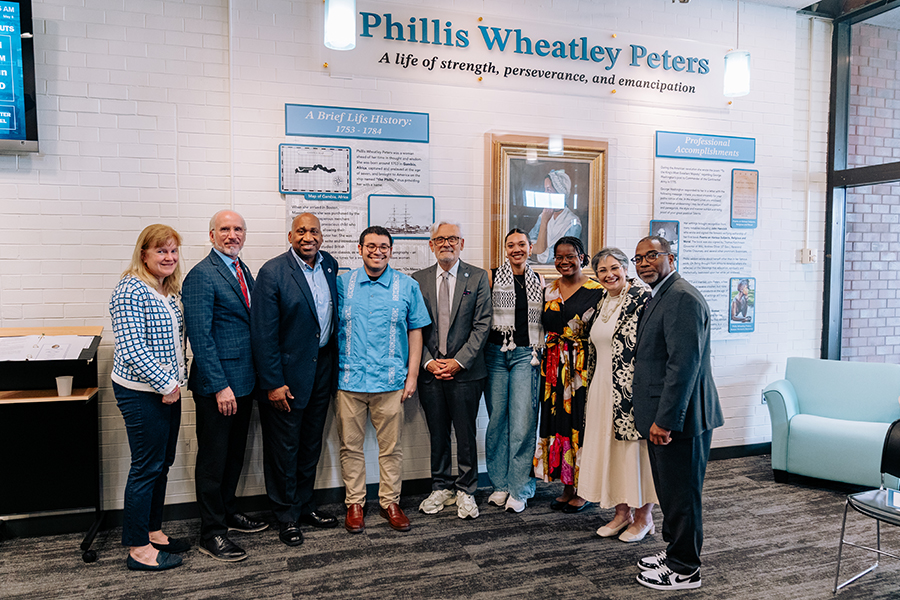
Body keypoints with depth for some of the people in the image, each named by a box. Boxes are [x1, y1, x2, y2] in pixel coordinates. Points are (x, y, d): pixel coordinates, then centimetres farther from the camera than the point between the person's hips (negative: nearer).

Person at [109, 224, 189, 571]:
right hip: (142, 393, -9)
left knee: (162, 464, 16)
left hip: (168, 390, 9)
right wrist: (167, 385, -17)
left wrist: (177, 381, 10)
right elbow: (132, 349, -22)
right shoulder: (131, 291, -16)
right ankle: (138, 550, 14)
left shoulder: (168, 291, 11)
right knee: (146, 467, 0)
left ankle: (153, 532, 31)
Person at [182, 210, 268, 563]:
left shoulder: (244, 271, 13)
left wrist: (258, 376, 11)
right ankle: (211, 533, 17)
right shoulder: (201, 276, -13)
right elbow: (200, 337, -18)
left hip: (244, 380, 8)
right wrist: (220, 386, -21)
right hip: (216, 384, -8)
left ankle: (227, 511, 37)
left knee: (235, 453, 20)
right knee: (213, 459, 4)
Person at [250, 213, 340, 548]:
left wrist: (334, 365, 9)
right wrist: (272, 383, -16)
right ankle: (287, 516, 25)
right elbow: (263, 333, -15)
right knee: (284, 447, 8)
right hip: (286, 374, -6)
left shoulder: (330, 265, 4)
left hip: (322, 368, 6)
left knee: (311, 444, 18)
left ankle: (305, 505, 35)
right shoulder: (272, 272, -14)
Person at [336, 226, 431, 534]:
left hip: (390, 381, 0)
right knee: (351, 446, 9)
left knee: (391, 447, 7)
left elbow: (415, 331, 6)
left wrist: (412, 375, 1)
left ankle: (390, 502, 24)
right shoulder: (342, 284, 5)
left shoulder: (407, 286, 3)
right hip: (349, 380, 1)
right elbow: (332, 329, 9)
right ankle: (354, 503, 24)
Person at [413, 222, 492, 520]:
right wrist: (428, 362, -6)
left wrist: (459, 361, -11)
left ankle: (465, 491, 22)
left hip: (465, 370, -2)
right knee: (437, 434, 12)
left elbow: (482, 325, -4)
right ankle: (441, 488, 28)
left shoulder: (478, 277, 1)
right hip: (430, 371, 2)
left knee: (466, 434, 6)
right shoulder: (418, 280, 7)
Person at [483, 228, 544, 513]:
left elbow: (544, 321, 16)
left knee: (522, 420, -5)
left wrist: (538, 352, 6)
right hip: (495, 353, 0)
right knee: (497, 418, 5)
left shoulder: (539, 282, 11)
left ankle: (518, 488, 6)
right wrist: (481, 349, -5)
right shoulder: (493, 277, 4)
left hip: (526, 354, 1)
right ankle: (500, 483, 19)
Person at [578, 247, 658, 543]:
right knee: (608, 447, 13)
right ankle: (621, 512, 28)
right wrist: (593, 387, 18)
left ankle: (643, 517, 21)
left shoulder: (642, 298, -12)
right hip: (603, 389, 8)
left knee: (634, 448, 3)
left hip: (631, 388, -7)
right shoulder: (602, 302, 12)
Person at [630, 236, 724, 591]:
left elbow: (684, 364, -24)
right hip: (663, 416, 10)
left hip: (678, 418, -10)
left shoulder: (682, 298, -18)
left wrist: (665, 419, -24)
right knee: (669, 491, 21)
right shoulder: (660, 297, 16)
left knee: (681, 494, 3)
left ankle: (683, 570, 18)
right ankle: (675, 552, 37)